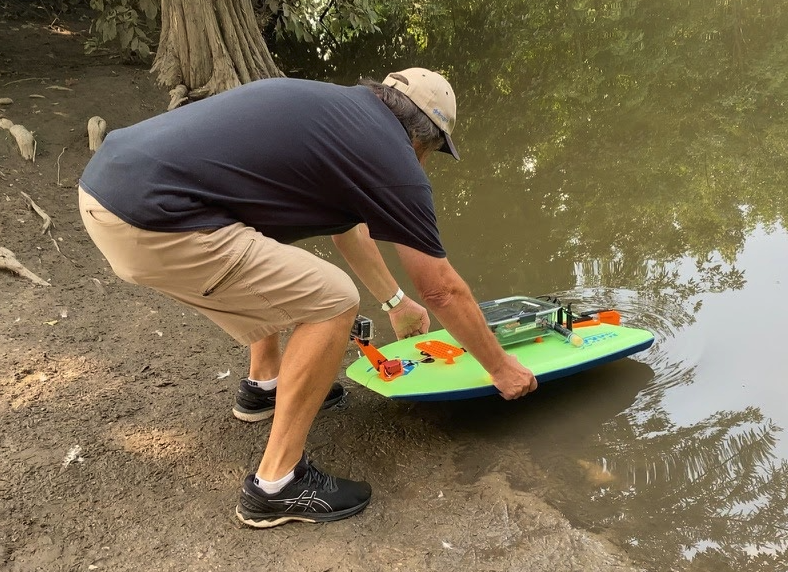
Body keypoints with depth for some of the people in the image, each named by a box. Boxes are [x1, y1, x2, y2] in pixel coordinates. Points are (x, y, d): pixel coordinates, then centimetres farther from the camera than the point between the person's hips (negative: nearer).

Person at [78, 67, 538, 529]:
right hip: (150, 223, -10)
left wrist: (396, 302, 47)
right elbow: (443, 290, 5)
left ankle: (265, 385, 43)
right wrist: (501, 368, 21)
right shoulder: (392, 157, -4)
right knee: (332, 300, -3)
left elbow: (348, 226, 35)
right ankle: (276, 486, 8)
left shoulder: (335, 108, 21)